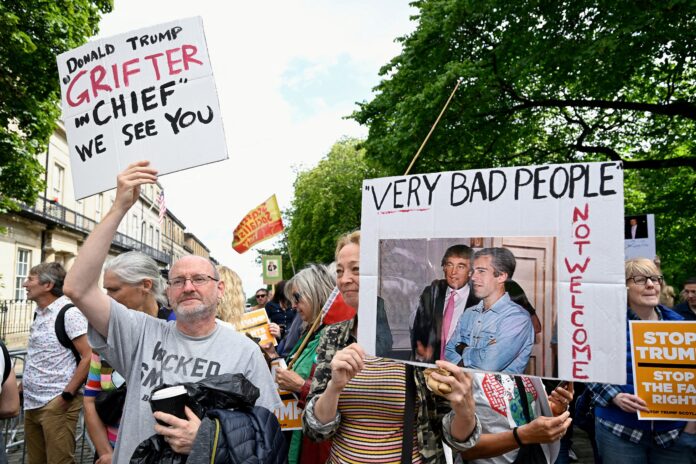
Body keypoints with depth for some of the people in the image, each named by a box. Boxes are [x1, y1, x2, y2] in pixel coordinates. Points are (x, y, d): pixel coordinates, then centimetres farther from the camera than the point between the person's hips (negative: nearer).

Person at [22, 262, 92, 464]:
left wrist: (67, 395, -18)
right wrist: (24, 383, 14)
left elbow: (89, 357, -18)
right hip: (31, 403, 8)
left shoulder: (69, 312, -13)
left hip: (56, 404, -8)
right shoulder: (39, 313, 11)